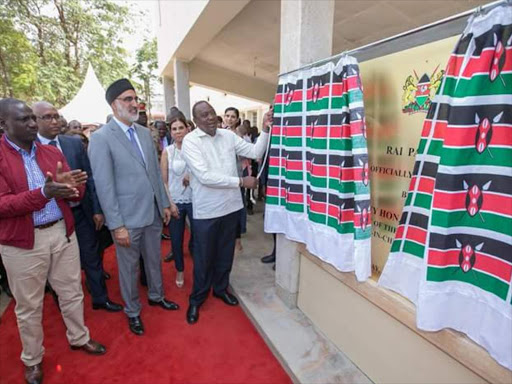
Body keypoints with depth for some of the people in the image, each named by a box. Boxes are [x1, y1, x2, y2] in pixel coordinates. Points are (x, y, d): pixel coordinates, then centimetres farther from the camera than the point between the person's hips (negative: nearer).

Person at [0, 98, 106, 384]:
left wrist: (72, 187, -21)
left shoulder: (53, 152, 5)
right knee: (29, 304, 14)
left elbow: (75, 193, 3)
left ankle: (79, 338, 40)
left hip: (62, 232, 4)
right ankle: (32, 359, 37)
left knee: (72, 291, 17)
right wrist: (44, 193, -30)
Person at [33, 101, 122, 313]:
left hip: (81, 211, 2)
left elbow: (90, 176, 1)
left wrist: (97, 209, -1)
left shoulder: (75, 143, 0)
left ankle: (100, 298, 32)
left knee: (92, 257, 13)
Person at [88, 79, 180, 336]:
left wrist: (164, 203, 10)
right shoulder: (101, 138, -11)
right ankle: (132, 311, 36)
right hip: (127, 218, -5)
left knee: (154, 260, 21)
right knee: (129, 267, 14)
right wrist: (117, 225, -16)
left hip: (153, 213, 6)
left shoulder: (145, 133, 7)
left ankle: (156, 296, 46)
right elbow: (104, 186, -14)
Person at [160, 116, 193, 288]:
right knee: (176, 239, 11)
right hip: (175, 201, 1)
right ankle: (180, 270, 33)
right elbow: (164, 181, 0)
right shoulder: (167, 152, -1)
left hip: (194, 200, 0)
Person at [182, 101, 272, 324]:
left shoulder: (228, 136, 3)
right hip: (206, 210, -4)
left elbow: (255, 152, 3)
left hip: (231, 206, 5)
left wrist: (266, 129, -10)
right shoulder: (190, 141, -12)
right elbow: (205, 177, -21)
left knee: (225, 253, 20)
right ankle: (197, 298, 33)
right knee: (203, 258, 11)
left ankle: (221, 288, 43)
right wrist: (241, 181, -20)